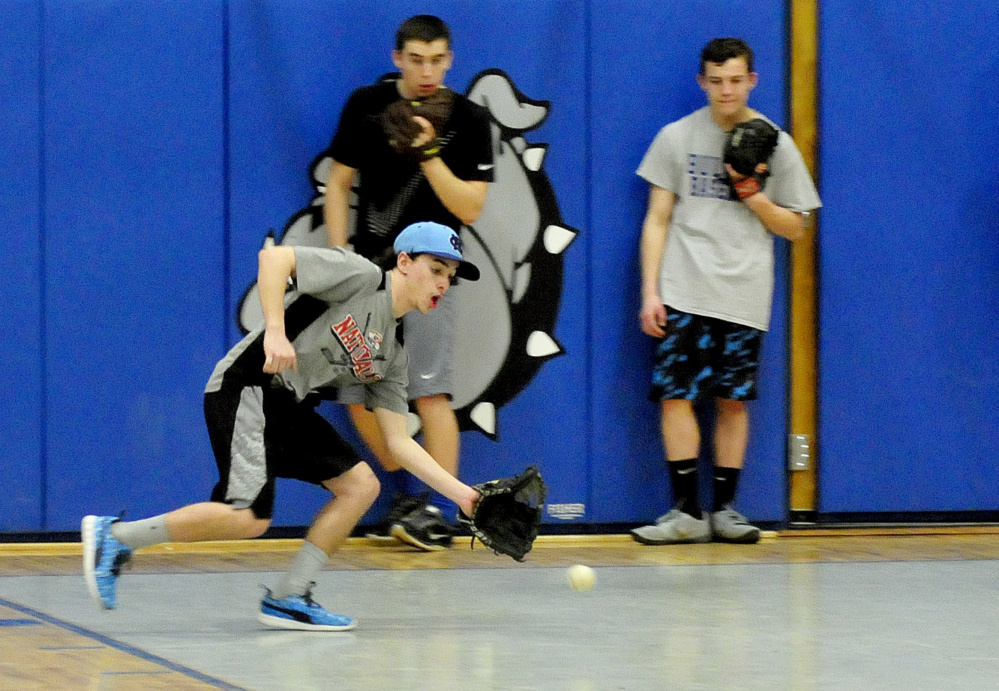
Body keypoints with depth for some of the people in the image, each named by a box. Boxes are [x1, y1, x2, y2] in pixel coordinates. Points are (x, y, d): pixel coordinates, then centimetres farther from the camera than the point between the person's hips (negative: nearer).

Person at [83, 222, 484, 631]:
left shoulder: (392, 356, 15)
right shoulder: (360, 276, -7)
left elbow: (399, 443, 14)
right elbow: (274, 258, -16)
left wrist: (460, 492, 5)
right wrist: (275, 331, -27)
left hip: (290, 408, 9)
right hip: (247, 387, -9)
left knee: (361, 485, 2)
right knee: (249, 517, -19)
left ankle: (287, 599, 4)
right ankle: (115, 536, -7)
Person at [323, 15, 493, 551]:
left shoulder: (469, 120, -5)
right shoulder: (366, 106, 2)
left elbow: (469, 209, -8)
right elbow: (339, 182, 9)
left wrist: (429, 155, -20)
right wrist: (339, 260, 0)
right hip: (369, 264, 3)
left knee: (429, 389, -15)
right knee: (359, 396, 1)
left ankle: (442, 512, -12)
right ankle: (406, 497, 18)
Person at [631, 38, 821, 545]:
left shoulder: (775, 145, 6)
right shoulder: (677, 137, 6)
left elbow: (794, 228, 9)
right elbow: (657, 219, 7)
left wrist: (754, 197, -8)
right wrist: (650, 290, -1)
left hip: (744, 296, 1)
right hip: (683, 292, 0)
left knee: (733, 400, 2)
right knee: (675, 395, -8)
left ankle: (724, 510, 10)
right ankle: (687, 512, -4)